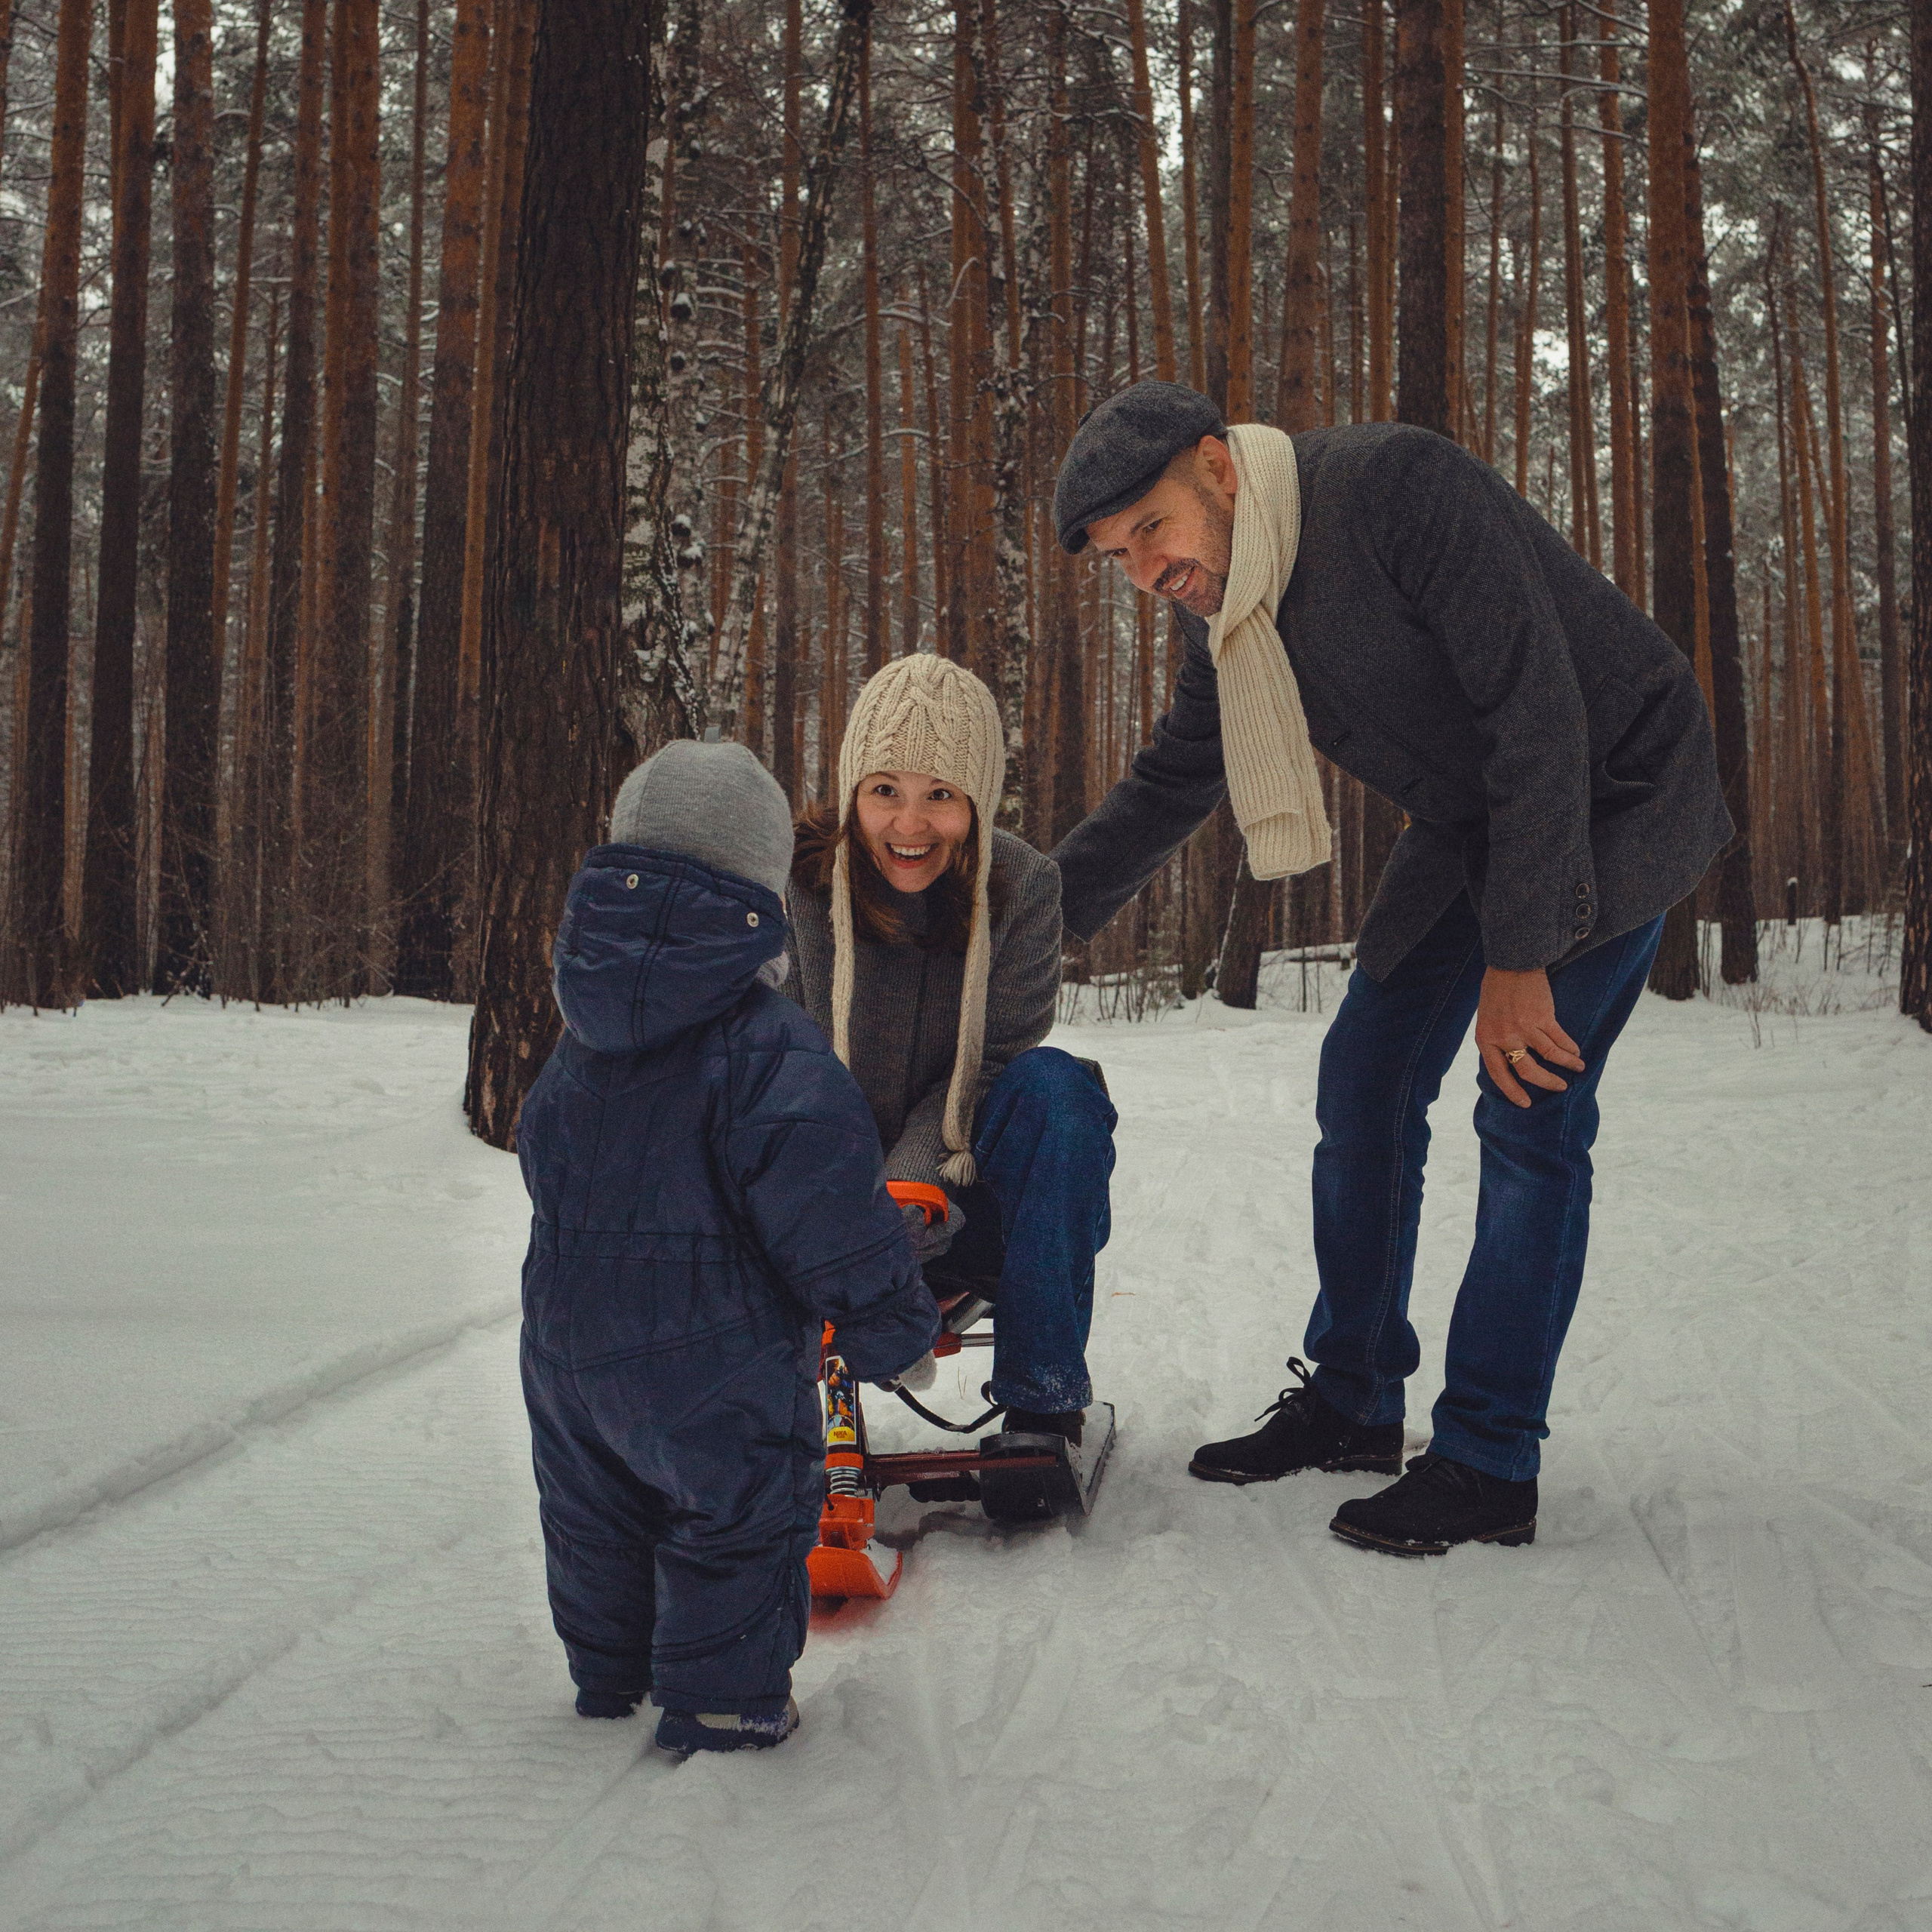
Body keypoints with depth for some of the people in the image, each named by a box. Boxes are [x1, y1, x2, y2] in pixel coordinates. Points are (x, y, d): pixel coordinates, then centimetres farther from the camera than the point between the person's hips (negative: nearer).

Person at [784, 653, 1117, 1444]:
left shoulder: (1021, 886, -11)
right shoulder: (793, 876, -14)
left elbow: (993, 1060, -11)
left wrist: (912, 1177, -27)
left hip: (961, 1193, 0)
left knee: (1053, 1086, -30)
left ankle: (1042, 1402, -19)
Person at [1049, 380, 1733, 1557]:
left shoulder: (1395, 487, -28)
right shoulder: (1227, 616, -2)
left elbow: (1538, 710, -30)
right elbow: (1164, 793, 13)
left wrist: (1519, 958, -28)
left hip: (1612, 794, -8)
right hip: (1469, 827, 8)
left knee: (1530, 1115, -14)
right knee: (1367, 1076, 4)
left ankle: (1489, 1467, -6)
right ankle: (1352, 1402, 17)